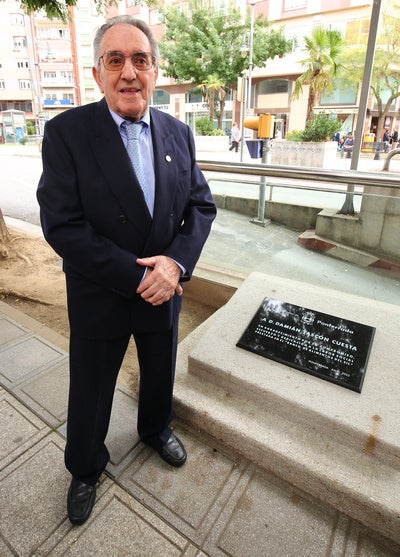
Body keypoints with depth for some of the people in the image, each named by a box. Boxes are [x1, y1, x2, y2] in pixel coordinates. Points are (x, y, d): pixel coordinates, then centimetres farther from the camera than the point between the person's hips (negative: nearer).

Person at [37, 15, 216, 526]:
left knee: (159, 375, 24)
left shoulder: (178, 133, 0)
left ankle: (155, 430, 57)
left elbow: (201, 204, 0)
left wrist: (176, 262, -18)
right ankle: (85, 469, 47)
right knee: (90, 393, 16)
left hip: (164, 289, 4)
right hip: (99, 297, -3)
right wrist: (137, 276, -22)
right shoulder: (67, 132, -12)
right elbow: (61, 226, -19)